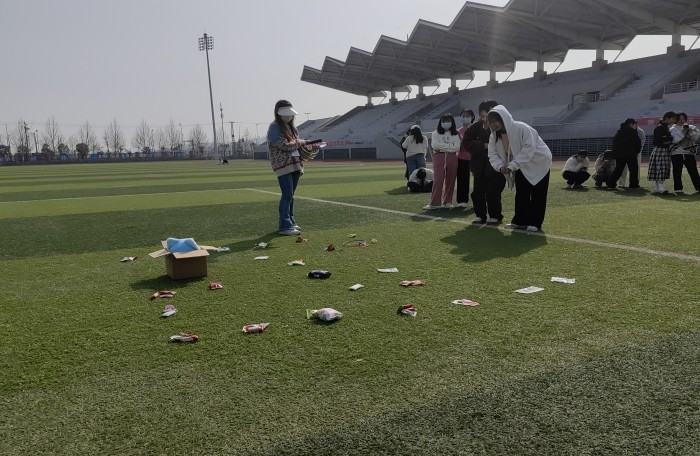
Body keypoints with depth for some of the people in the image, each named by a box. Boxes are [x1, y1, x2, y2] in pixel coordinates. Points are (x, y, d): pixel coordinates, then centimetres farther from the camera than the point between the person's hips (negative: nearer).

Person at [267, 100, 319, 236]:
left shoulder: (291, 127, 16)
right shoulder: (274, 128, -8)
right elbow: (286, 146, -17)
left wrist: (309, 148, 2)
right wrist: (302, 142, -7)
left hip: (295, 165, 8)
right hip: (283, 166, -8)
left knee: (290, 195, 13)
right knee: (287, 195, -12)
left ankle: (290, 222, 21)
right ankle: (285, 226, -10)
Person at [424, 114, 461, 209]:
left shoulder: (455, 134, 11)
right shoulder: (436, 133, 9)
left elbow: (457, 147, -2)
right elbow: (435, 145, -6)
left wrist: (442, 147, -6)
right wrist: (449, 145, -4)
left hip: (452, 157, 2)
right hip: (439, 156, -2)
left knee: (450, 180, 1)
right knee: (438, 180, -13)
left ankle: (447, 202, 10)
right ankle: (435, 203, -12)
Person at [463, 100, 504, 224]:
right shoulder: (476, 127, -2)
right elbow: (466, 142, -4)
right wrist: (483, 145, -13)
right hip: (480, 165, 5)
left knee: (493, 192, -3)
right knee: (477, 192, 7)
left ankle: (495, 216, 14)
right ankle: (480, 215, 22)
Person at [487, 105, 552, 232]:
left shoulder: (521, 128, -30)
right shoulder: (494, 136, -8)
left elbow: (529, 148, -34)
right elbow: (493, 154, -10)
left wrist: (512, 165, -37)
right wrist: (500, 166, -31)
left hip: (538, 162, -6)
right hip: (520, 166, 7)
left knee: (537, 194, -4)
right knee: (521, 193, 7)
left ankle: (535, 223, 2)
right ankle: (520, 221, 14)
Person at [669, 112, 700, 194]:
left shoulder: (692, 128, 9)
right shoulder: (673, 129, 4)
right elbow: (676, 140, -11)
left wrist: (689, 130, -16)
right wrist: (683, 131, -16)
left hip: (689, 153, 1)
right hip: (676, 154, -1)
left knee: (693, 172, -3)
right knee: (677, 173, 1)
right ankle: (678, 189, 9)